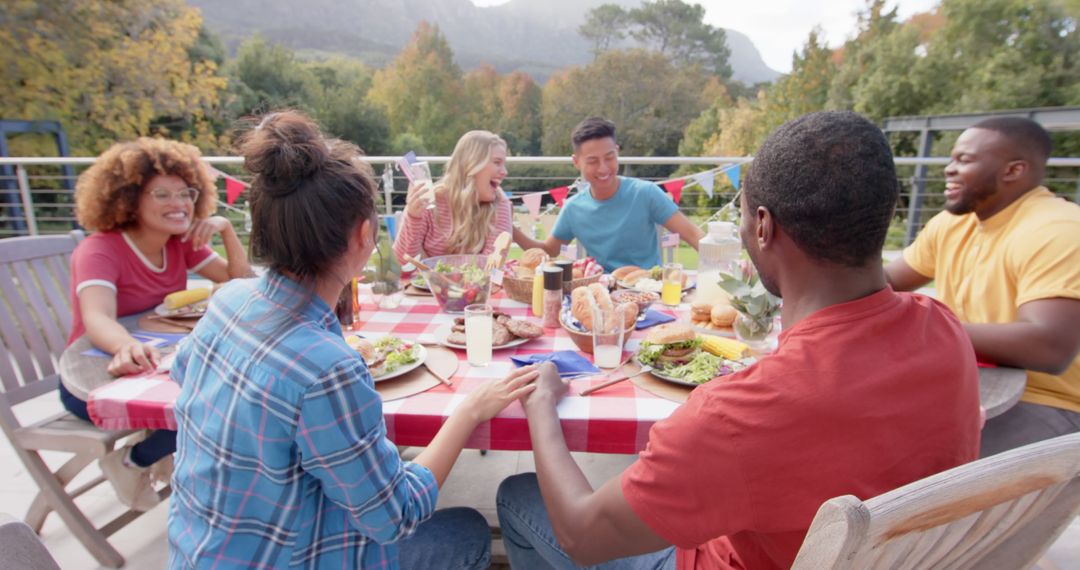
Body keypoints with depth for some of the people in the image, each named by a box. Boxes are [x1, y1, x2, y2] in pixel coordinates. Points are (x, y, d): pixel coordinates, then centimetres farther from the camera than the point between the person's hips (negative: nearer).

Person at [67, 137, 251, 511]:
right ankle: (129, 464, 1)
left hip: (161, 365, 6)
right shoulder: (100, 250, -20)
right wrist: (128, 347, -62)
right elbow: (97, 319, -38)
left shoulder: (181, 244, -2)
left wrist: (226, 229, -19)